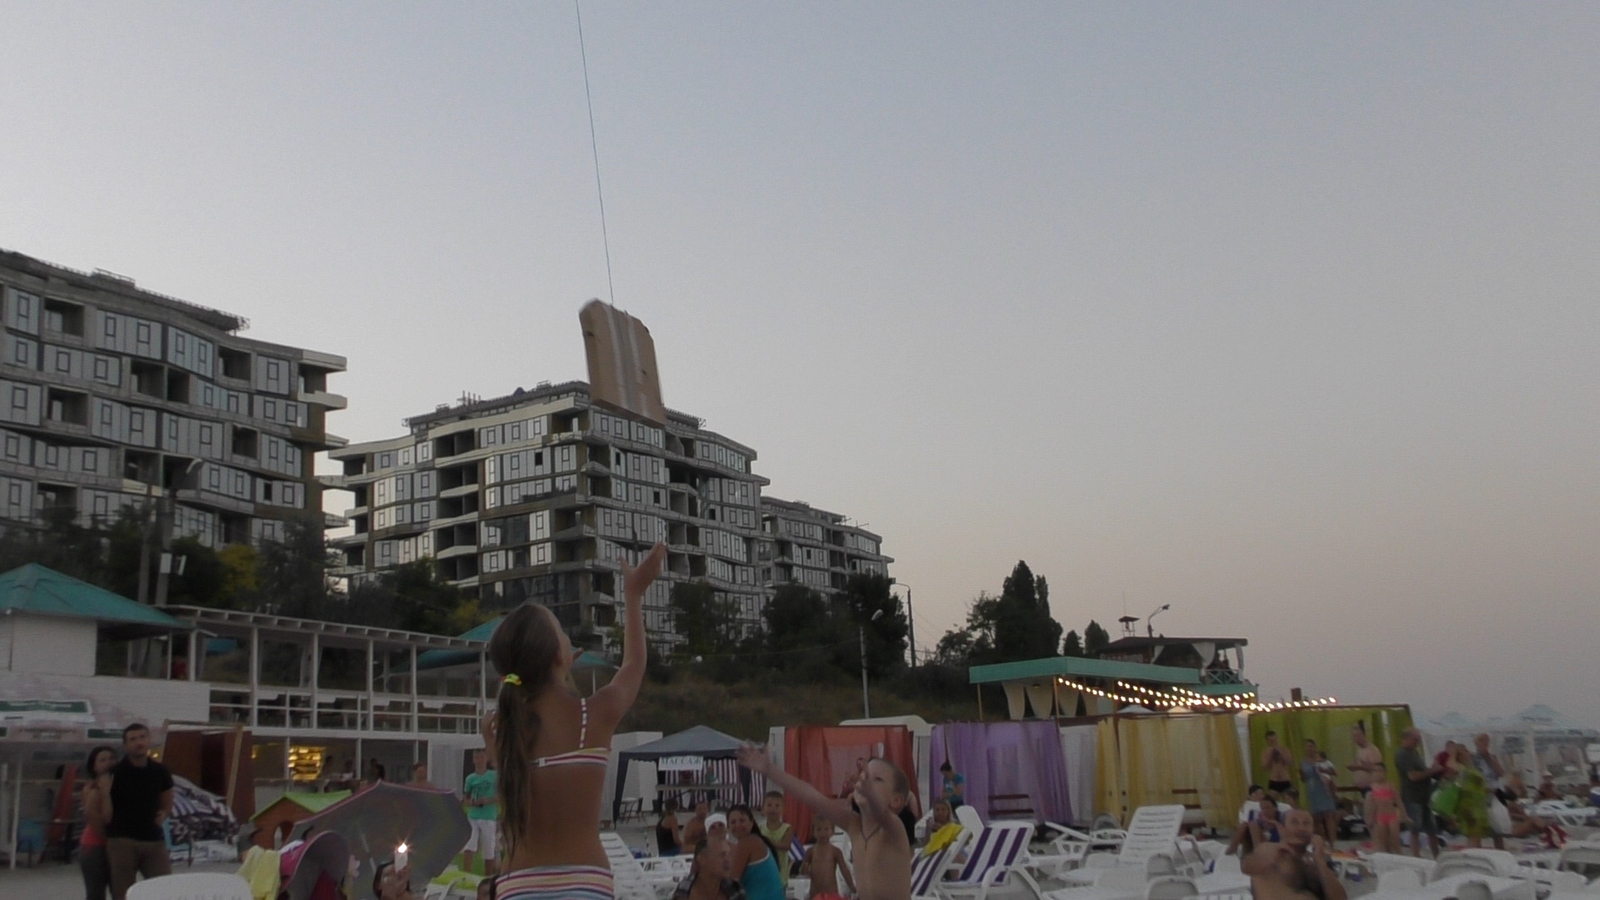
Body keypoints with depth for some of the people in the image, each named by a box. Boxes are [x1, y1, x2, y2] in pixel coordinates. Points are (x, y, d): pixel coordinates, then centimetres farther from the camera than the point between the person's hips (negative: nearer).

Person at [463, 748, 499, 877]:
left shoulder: (495, 776, -1)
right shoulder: (470, 778, 6)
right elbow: (466, 798, 16)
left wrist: (489, 801, -15)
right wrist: (470, 802, -6)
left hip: (489, 818, -1)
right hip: (472, 818, 1)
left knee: (489, 853, 6)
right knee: (468, 850, -14)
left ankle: (488, 879, 17)